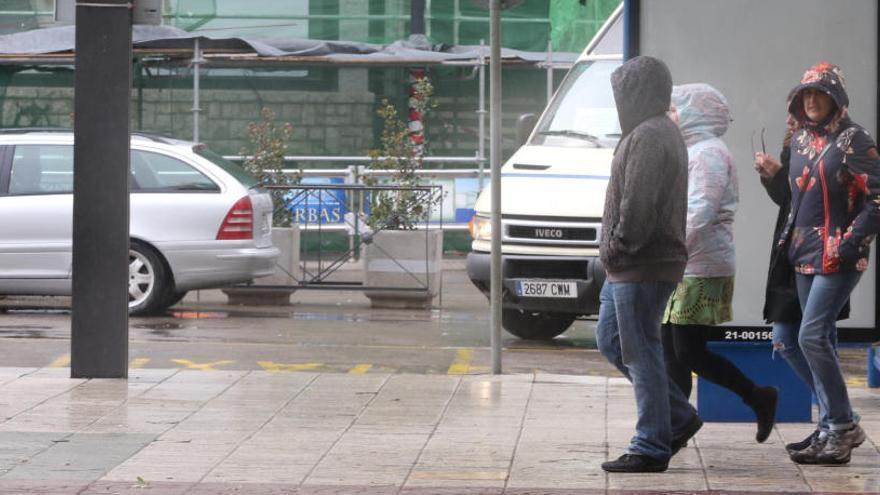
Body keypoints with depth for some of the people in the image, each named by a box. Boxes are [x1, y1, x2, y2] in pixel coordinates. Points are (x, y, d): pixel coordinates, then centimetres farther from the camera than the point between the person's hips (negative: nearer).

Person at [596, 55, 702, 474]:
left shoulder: (648, 137, -18)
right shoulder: (665, 133, 17)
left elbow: (637, 204, -24)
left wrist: (617, 247, -12)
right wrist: (614, 251, 15)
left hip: (641, 266, -11)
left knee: (641, 353, -5)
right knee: (610, 341, 17)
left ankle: (651, 448, 1)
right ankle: (678, 417, 20)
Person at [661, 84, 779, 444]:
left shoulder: (708, 153, -11)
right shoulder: (692, 151, 22)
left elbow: (701, 211, -23)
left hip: (701, 270, -10)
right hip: (681, 270, 10)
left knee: (689, 353, -11)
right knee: (672, 351, 6)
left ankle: (758, 397, 2)